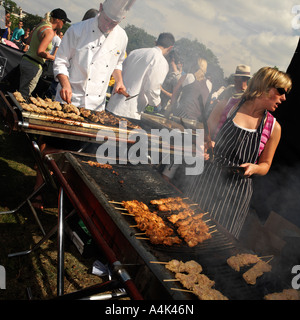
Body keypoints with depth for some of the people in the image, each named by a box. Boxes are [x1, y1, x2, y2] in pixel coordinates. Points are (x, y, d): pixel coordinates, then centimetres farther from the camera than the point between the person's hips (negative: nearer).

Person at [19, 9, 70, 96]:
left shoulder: (41, 24, 11)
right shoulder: (50, 32, -16)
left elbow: (29, 40, 24)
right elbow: (39, 52, -24)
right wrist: (54, 58, -11)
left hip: (25, 60, 9)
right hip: (33, 65, -9)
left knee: (21, 93, 15)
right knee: (24, 95, -3)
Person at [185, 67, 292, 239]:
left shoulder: (273, 127, 1)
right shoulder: (227, 106, -1)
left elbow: (265, 166, 11)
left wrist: (253, 168, -11)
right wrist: (206, 146, -12)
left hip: (236, 193, 0)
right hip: (206, 181, 0)